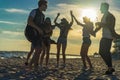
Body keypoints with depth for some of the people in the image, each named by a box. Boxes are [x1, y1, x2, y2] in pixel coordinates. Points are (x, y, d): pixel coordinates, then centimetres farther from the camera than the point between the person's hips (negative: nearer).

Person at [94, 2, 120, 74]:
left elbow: (109, 26, -22)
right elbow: (100, 26, 24)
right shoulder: (104, 16, 20)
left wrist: (99, 23, -14)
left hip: (108, 37, -10)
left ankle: (110, 69, 0)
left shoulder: (110, 16, -9)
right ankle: (110, 67, 15)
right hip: (104, 37, 10)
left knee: (106, 52, -10)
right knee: (101, 52, 8)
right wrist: (94, 32, 13)